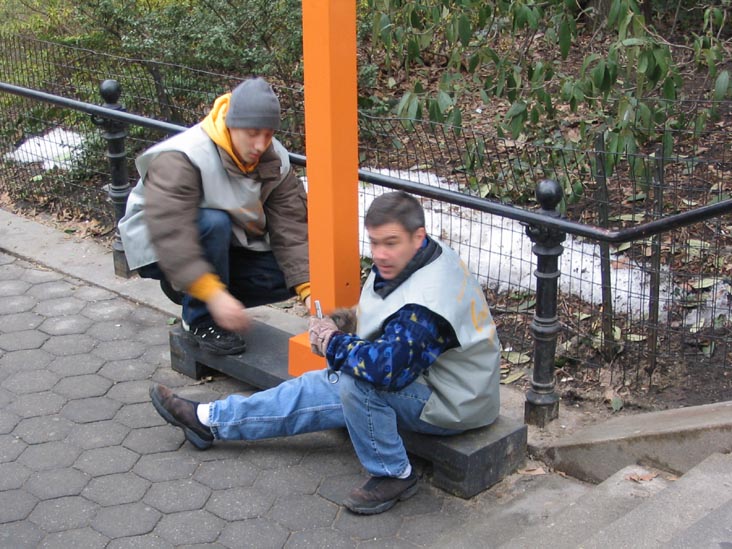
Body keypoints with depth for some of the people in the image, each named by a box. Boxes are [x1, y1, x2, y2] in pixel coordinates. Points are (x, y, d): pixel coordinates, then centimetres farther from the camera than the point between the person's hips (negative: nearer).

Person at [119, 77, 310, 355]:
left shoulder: (275, 160, -10)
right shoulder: (180, 159, -31)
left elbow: (290, 227, -14)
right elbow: (169, 232, -40)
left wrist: (308, 290, -26)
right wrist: (214, 294, -48)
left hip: (223, 246, 6)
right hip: (159, 251, -6)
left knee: (288, 277, -13)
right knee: (214, 223, -36)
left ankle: (187, 292, 3)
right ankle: (202, 320, -17)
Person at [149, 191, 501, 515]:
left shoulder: (426, 303, -33)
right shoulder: (400, 261, -2)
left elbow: (387, 368, -41)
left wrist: (332, 342, -23)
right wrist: (349, 322, -4)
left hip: (447, 404, -10)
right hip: (415, 374, 10)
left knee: (353, 382, -32)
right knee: (313, 389, 7)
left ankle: (393, 475, -12)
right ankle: (208, 421, 17)